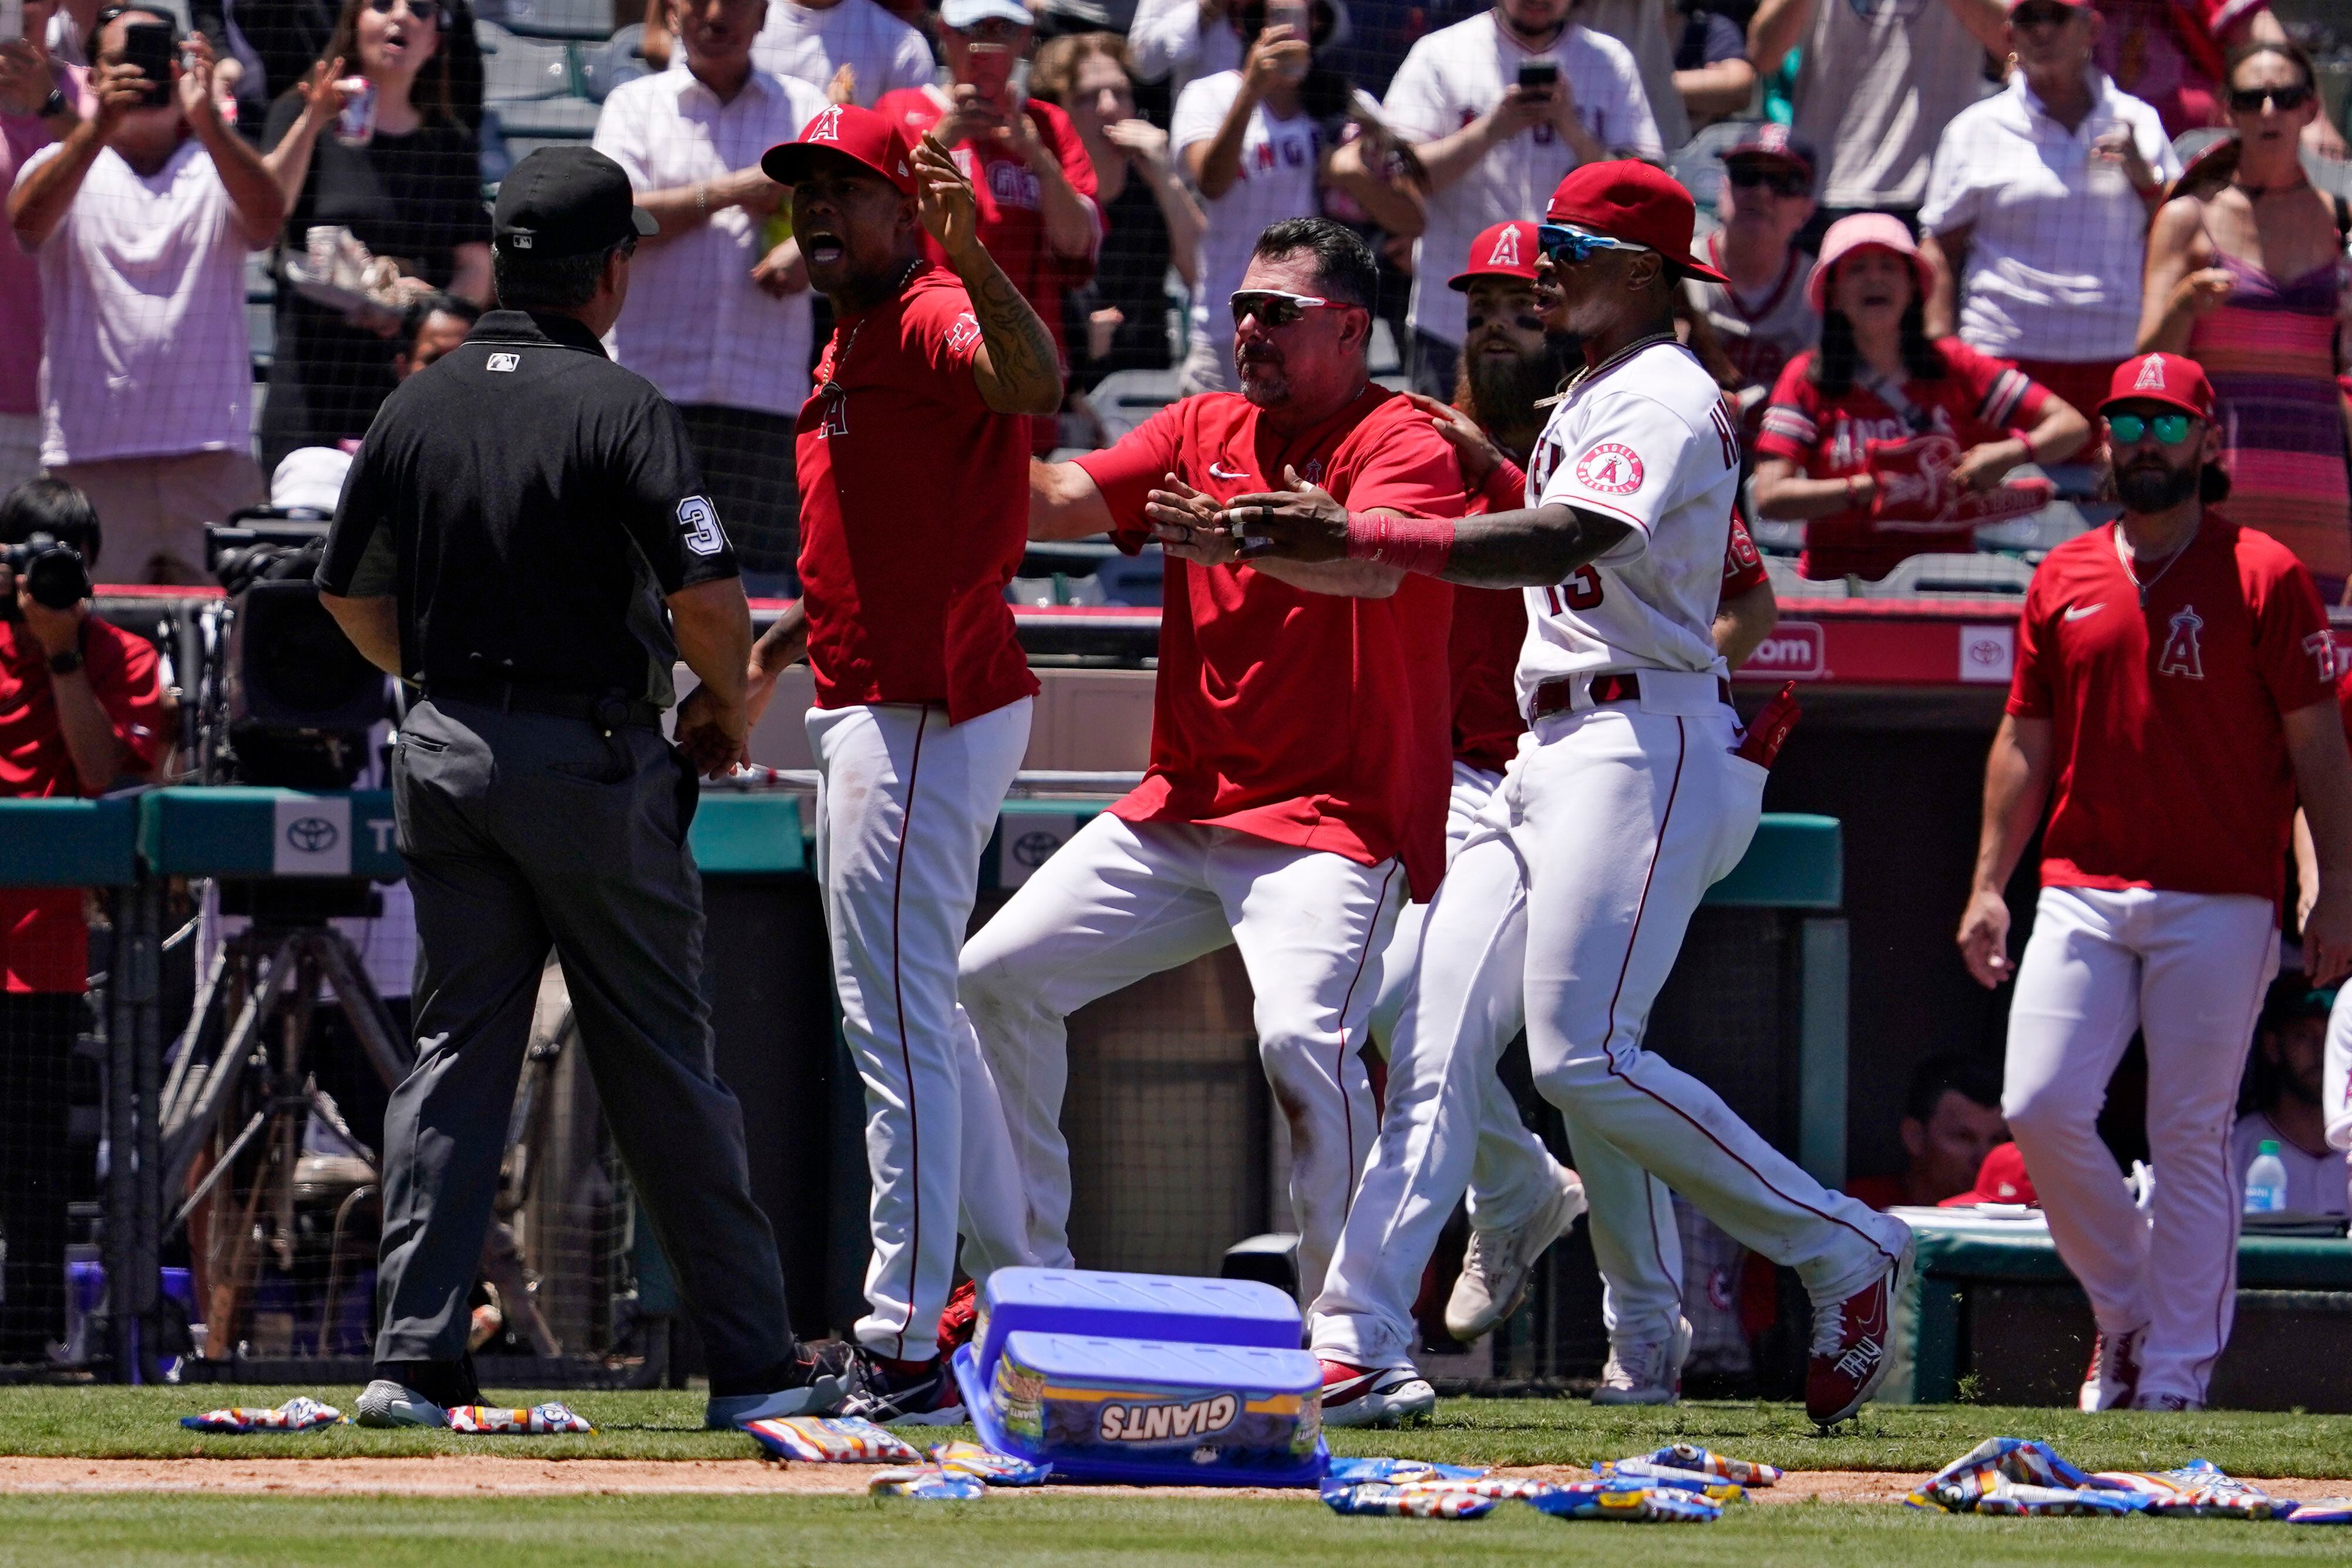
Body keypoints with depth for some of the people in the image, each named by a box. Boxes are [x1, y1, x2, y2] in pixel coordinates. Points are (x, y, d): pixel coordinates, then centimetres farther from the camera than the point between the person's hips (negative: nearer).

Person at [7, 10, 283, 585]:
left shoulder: (216, 169, 10)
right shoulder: (66, 165, 10)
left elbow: (267, 218, -11)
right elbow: (27, 218, -12)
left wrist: (206, 120, -26)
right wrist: (98, 127, -27)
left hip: (209, 451, 0)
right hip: (91, 449, 0)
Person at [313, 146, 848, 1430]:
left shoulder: (415, 408, 5)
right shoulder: (617, 407, -12)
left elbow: (349, 594, 13)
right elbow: (705, 591, -17)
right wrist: (725, 704, 2)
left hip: (443, 752, 5)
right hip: (593, 755, -5)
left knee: (456, 1053, 8)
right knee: (662, 1070, 2)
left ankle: (413, 1357, -1)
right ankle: (753, 1361, 8)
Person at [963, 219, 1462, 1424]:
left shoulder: (1404, 444, -8)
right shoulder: (1204, 431, 12)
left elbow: (1373, 561, -29)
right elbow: (1060, 503, 0)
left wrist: (1243, 537, -47)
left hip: (1332, 819, -8)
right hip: (1177, 812, 8)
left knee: (1302, 1032, -28)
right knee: (999, 974, 5)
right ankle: (1029, 1283, 14)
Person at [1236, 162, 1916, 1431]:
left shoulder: (1665, 400, -11)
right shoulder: (1589, 396, 21)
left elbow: (1561, 543, -27)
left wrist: (1355, 538, -34)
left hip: (1644, 743, -10)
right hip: (1551, 754, 10)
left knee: (1583, 1058, -17)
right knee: (1435, 1043, 0)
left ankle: (1844, 1253, -4)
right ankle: (1359, 1344, -5)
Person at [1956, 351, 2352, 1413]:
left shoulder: (2265, 576, 1)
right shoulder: (2064, 579, 13)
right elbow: (2024, 741, 16)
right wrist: (1989, 882, 9)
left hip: (2218, 903, -4)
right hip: (2082, 894, 4)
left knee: (2190, 1134, -4)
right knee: (2040, 1106, -8)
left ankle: (2175, 1367, 2)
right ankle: (2124, 1309, 14)